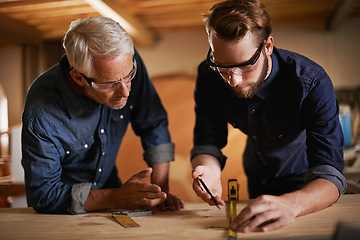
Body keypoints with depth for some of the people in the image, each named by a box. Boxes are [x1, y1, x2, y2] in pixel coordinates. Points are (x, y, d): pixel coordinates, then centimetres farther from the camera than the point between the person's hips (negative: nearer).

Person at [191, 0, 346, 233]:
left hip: (303, 185, -2)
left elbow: (329, 175, -40)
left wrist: (290, 204, -61)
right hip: (257, 178, 2)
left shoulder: (313, 84, -35)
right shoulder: (209, 75, -23)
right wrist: (208, 171, -41)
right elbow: (207, 144, -18)